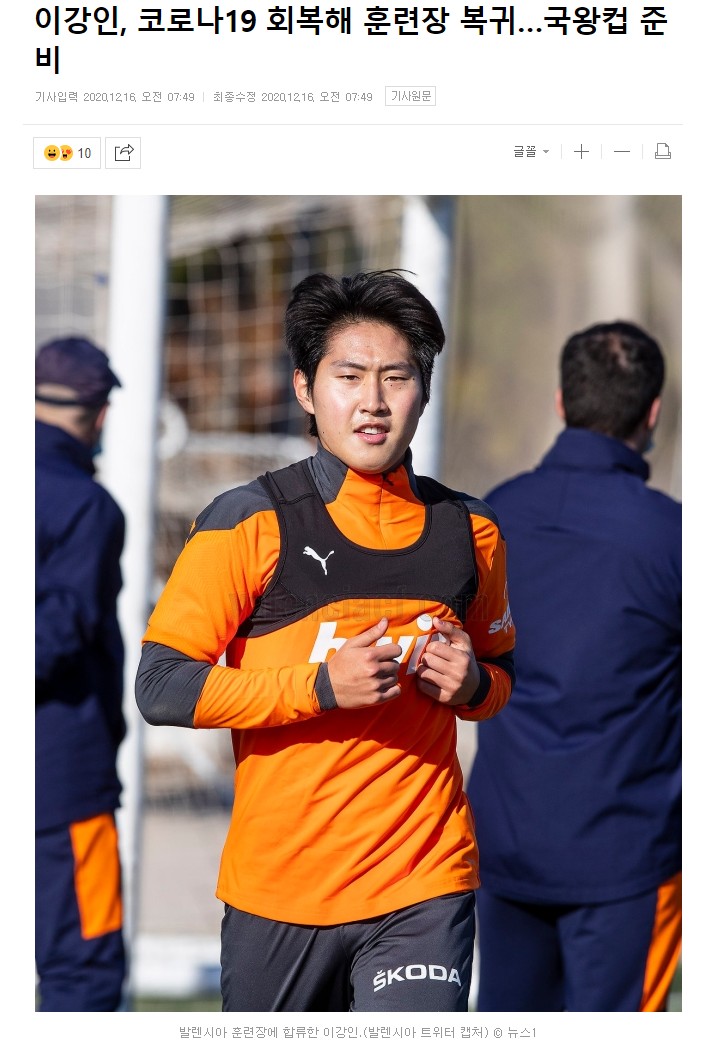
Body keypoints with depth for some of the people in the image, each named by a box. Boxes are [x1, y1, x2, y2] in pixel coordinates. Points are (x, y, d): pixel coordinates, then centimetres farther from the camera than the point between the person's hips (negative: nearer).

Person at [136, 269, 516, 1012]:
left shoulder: (468, 532, 9)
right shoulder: (248, 522, -4)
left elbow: (504, 675, 24)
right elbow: (160, 688, -9)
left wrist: (473, 684, 0)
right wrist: (322, 684, -18)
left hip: (425, 891, 2)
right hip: (276, 887, -1)